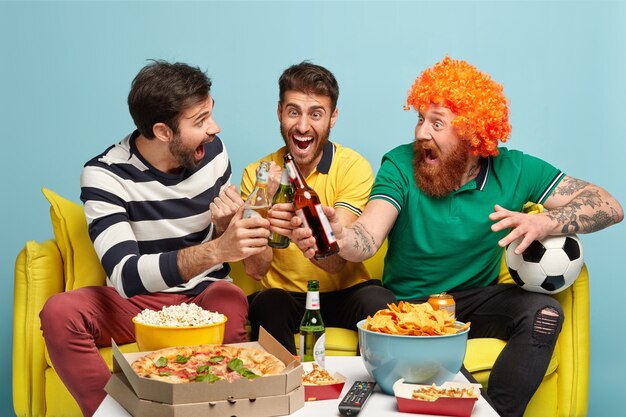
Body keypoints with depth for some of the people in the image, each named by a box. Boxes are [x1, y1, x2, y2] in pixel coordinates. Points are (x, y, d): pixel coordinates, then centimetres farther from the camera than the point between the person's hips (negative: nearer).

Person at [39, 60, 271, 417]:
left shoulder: (213, 151, -3)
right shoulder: (105, 175, -16)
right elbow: (125, 276, -29)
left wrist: (226, 226, -14)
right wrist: (215, 249, -41)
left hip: (208, 296, 1)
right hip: (140, 304, -1)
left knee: (231, 301, -35)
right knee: (60, 312, -30)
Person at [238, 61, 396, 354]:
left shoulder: (353, 167, -7)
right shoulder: (257, 174, -2)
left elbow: (336, 260, -18)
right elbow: (255, 270, -9)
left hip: (345, 292, 0)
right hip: (283, 295, 0)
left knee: (378, 303, -32)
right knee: (267, 305, -33)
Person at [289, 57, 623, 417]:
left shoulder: (513, 170, -6)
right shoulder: (400, 166, -10)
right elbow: (368, 238, -24)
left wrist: (544, 223, -29)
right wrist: (339, 237, -49)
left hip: (476, 301, 2)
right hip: (407, 307, -1)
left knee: (544, 312, -26)